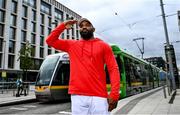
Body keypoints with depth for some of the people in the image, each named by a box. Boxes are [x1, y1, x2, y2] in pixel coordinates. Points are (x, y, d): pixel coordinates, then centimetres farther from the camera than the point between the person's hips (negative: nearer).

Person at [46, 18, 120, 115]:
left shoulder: (103, 46, 7)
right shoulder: (71, 45, 13)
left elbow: (113, 69, 0)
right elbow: (50, 41, 15)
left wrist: (114, 94, -11)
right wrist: (63, 26, 9)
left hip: (99, 96, -1)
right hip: (77, 96, 2)